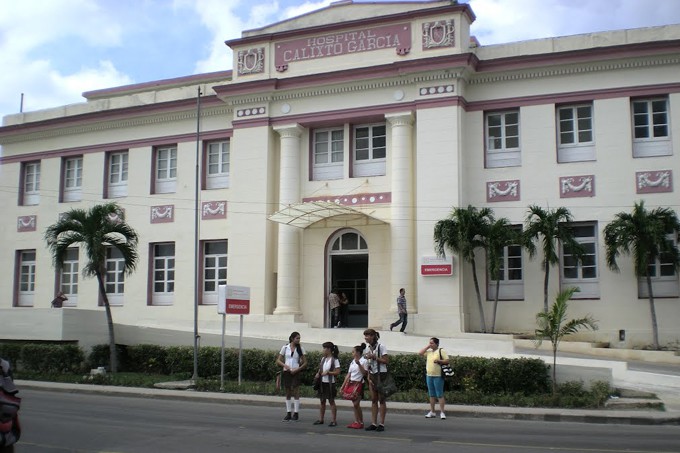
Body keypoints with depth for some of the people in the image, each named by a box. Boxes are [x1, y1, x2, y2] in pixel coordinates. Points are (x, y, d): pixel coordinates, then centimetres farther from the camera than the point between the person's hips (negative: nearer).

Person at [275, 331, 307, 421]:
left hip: (296, 373, -1)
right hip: (286, 372, 1)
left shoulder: (300, 349, 4)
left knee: (296, 393, -6)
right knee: (288, 393, 6)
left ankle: (296, 413, -3)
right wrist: (285, 365, -13)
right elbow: (278, 361, 5)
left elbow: (305, 363, 3)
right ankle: (288, 413, 13)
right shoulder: (285, 348, 5)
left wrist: (297, 369, -11)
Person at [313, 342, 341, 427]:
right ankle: (321, 419, 18)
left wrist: (328, 372, -20)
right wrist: (318, 373, 0)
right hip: (322, 382, 6)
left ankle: (334, 420, 4)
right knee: (322, 401, 11)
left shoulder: (334, 360, -9)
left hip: (330, 383, -6)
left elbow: (337, 372, -13)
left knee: (331, 401, -1)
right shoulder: (323, 359, 11)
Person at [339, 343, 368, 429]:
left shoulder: (364, 361, -6)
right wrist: (343, 385, 12)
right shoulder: (352, 362, 14)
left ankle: (361, 423, -1)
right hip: (351, 383, 7)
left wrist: (359, 364, -24)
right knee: (354, 404, 6)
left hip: (358, 384, -7)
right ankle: (356, 422, 11)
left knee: (356, 404, -9)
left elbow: (365, 373, -16)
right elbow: (348, 375, 15)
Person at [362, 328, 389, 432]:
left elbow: (386, 361, -14)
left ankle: (382, 424, 1)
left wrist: (374, 357, -18)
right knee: (373, 400, 6)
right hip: (372, 375, 6)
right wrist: (368, 377, 4)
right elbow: (368, 364, 12)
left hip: (381, 374, -6)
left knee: (381, 399, -3)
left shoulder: (381, 346, -9)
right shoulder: (366, 348, 10)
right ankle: (373, 423, 9)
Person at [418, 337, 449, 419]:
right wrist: (427, 346, 5)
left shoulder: (441, 351, -3)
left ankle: (442, 412, -2)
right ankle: (432, 412, 16)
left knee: (440, 395, -4)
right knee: (431, 395, 11)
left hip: (438, 376, -6)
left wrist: (439, 361, -20)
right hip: (429, 375, 6)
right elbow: (420, 353, 8)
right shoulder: (429, 352, 14)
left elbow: (447, 360, -6)